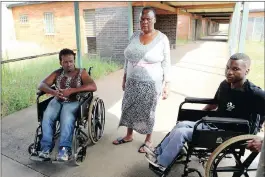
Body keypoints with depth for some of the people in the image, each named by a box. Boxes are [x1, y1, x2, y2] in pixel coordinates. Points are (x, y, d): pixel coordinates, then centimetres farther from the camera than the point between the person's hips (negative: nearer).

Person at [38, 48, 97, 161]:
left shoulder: (81, 73, 2)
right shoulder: (57, 73, 13)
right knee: (47, 117, -27)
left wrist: (71, 90, -24)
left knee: (66, 119, -34)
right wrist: (54, 92, -20)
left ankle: (64, 148, -32)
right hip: (57, 101, 4)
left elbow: (93, 87, -15)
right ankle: (46, 147, -22)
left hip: (73, 102, -3)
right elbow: (41, 85, 4)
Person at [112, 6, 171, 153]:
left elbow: (166, 63, -7)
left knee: (148, 112, 7)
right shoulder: (134, 36, 4)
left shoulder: (162, 39, -8)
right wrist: (125, 77, 12)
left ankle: (148, 140, 28)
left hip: (151, 84, -4)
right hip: (132, 81, 5)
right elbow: (128, 58, 11)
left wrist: (166, 84, -10)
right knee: (129, 108, 13)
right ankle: (128, 136, 35)